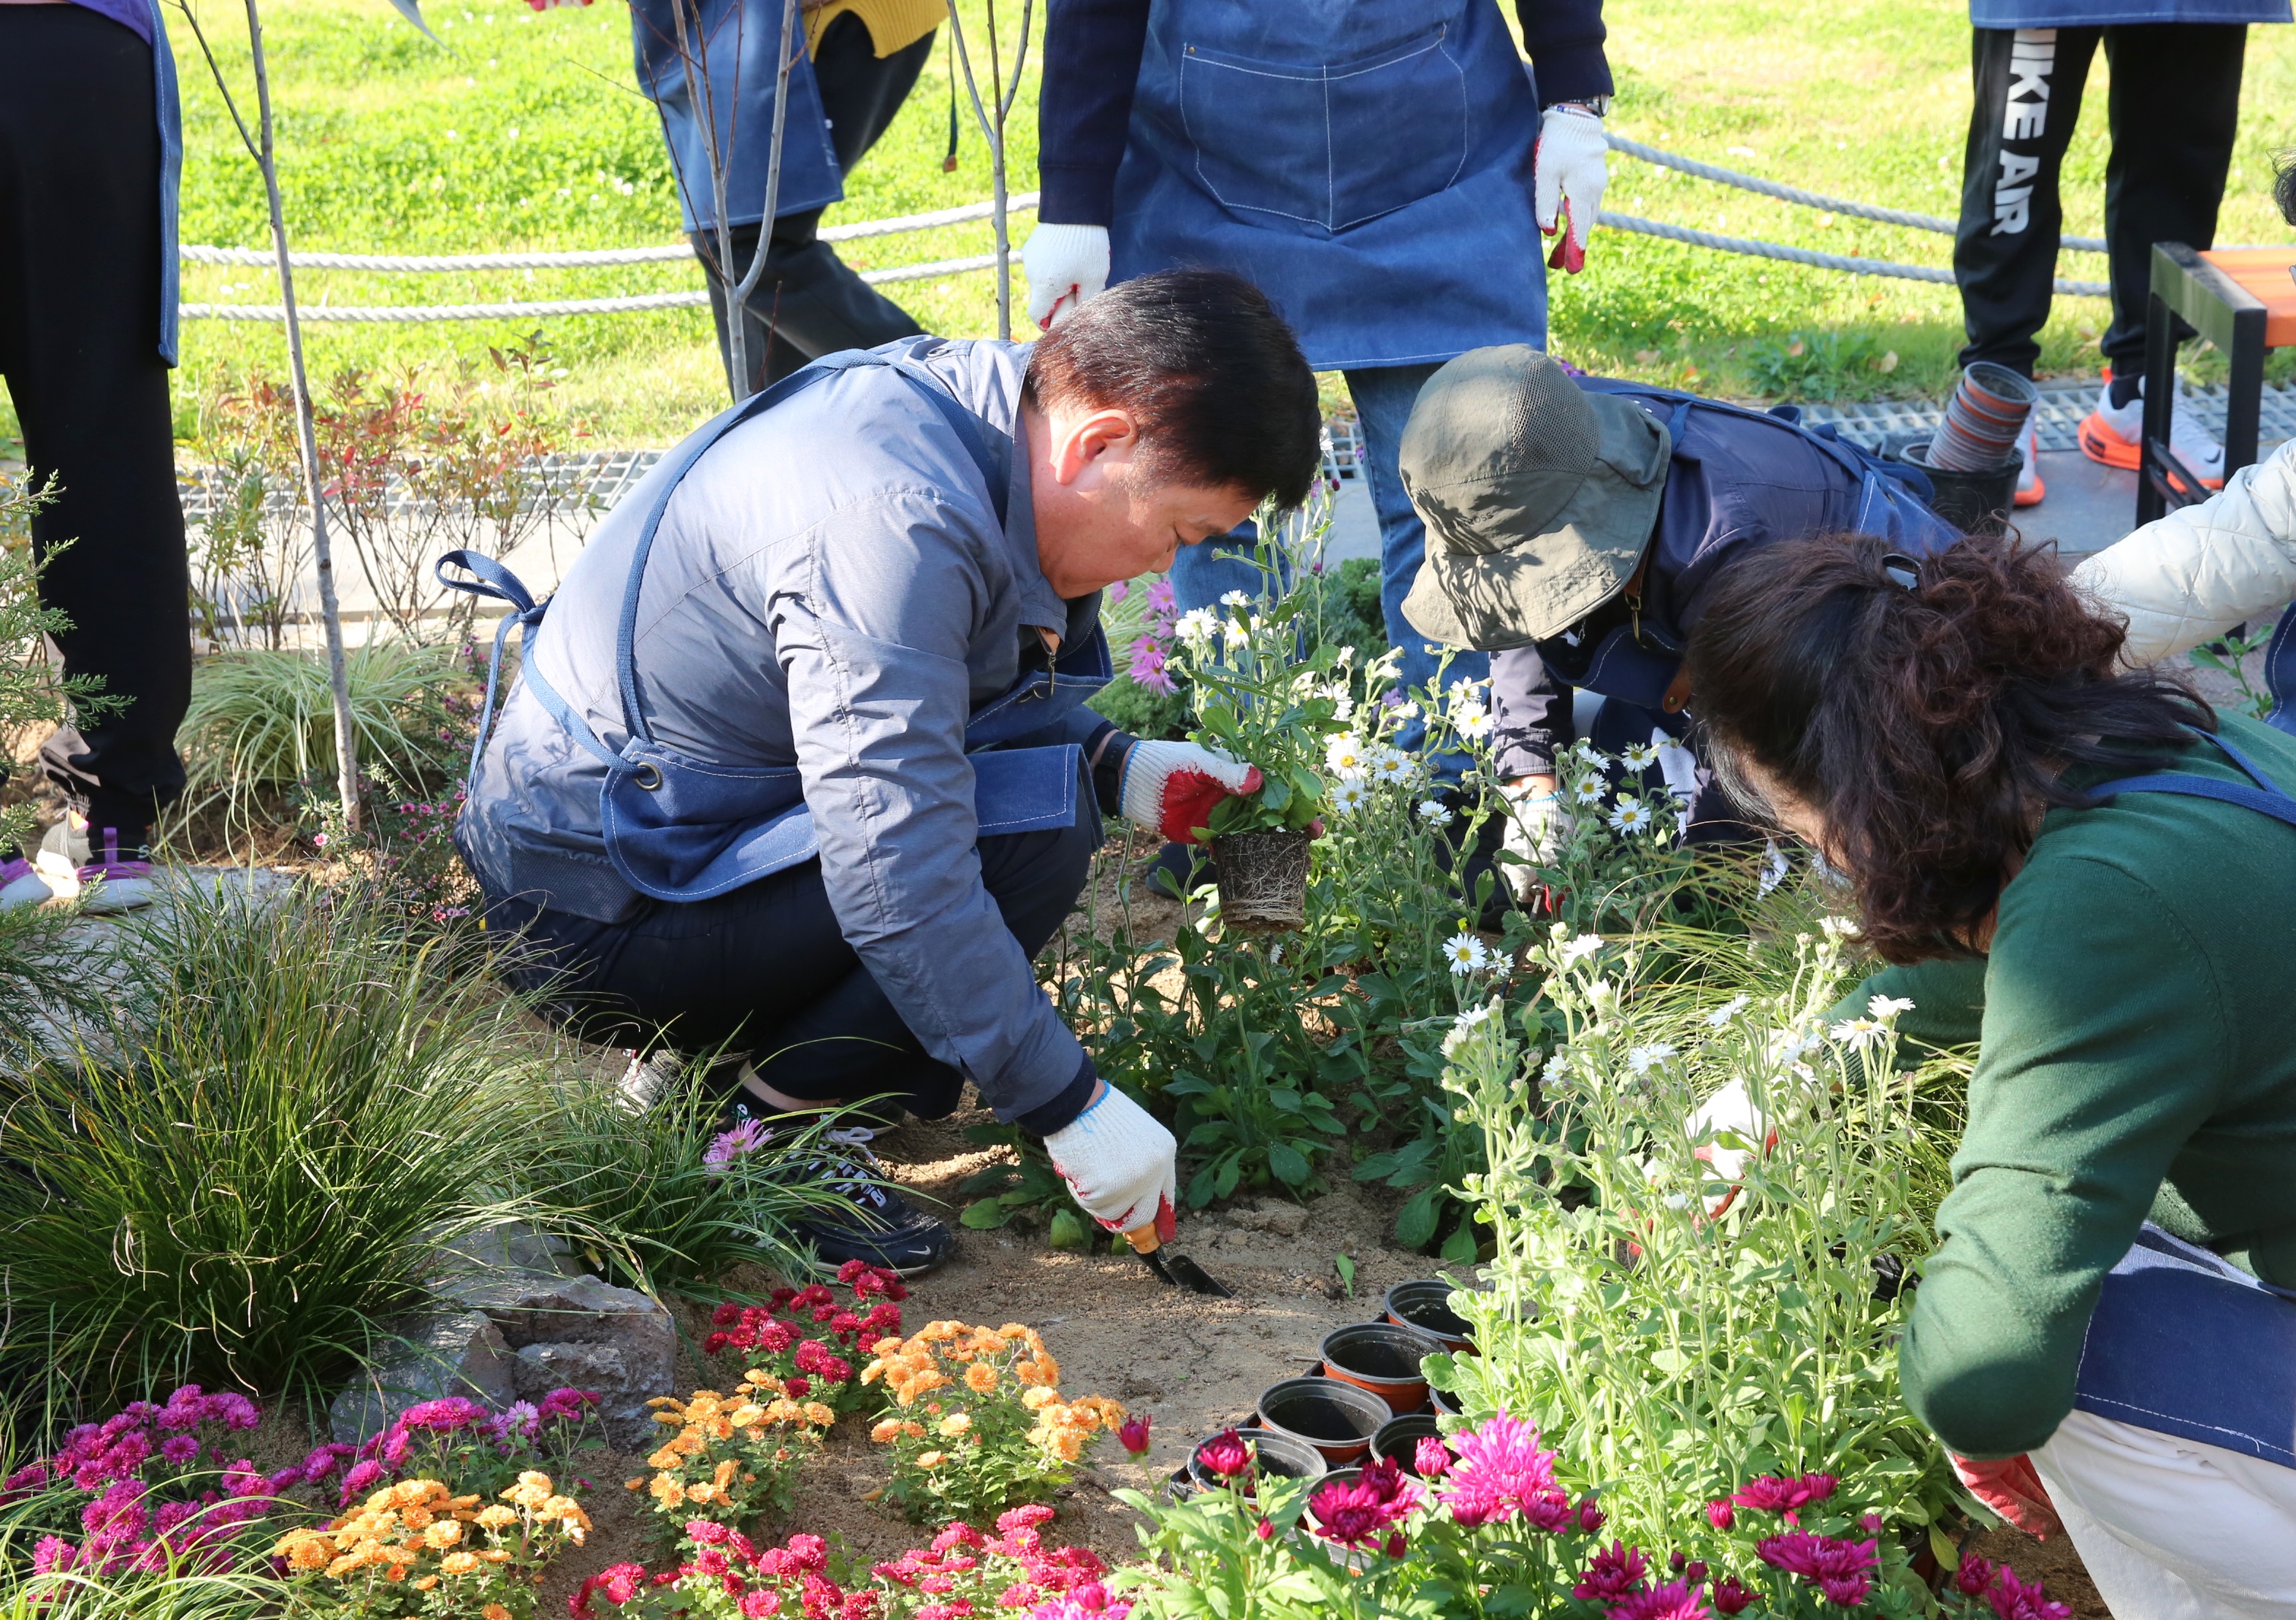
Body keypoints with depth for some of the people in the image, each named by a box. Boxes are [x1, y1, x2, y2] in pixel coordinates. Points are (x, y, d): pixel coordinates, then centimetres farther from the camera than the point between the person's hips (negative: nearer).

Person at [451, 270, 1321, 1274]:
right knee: (1032, 830, -21)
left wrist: (1117, 768, 7)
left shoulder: (944, 401, 2)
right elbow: (898, 878, -32)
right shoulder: (894, 518, -28)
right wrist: (1071, 1106, -25)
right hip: (596, 909, -10)